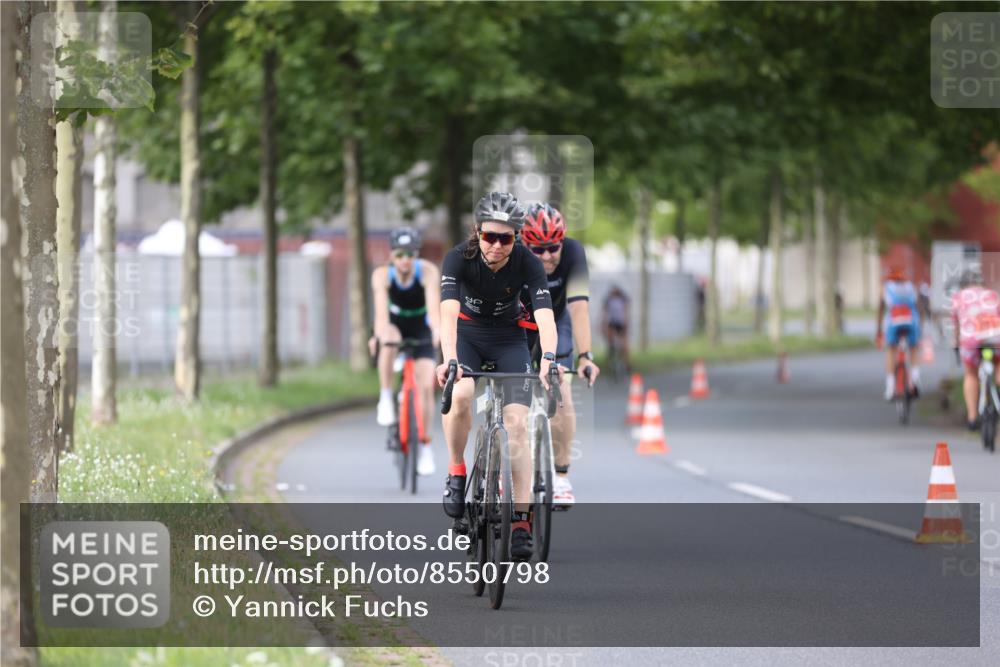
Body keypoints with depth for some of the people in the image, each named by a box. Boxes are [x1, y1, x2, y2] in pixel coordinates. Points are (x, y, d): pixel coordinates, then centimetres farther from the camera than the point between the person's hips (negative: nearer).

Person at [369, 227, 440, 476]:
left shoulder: (428, 272, -26)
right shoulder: (382, 275, -25)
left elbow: (434, 305, -41)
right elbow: (381, 308, -40)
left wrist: (437, 331, -59)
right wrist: (379, 334, -58)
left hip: (420, 328, 0)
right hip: (395, 324, 0)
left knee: (426, 385, -11)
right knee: (389, 340, -37)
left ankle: (425, 446, 3)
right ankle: (386, 400, -22)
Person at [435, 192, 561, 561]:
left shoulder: (528, 264, -23)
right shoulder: (459, 258, -26)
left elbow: (545, 314, -34)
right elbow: (449, 312, -38)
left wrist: (548, 359, -53)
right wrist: (449, 359, -55)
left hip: (509, 339, 1)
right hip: (467, 334, -1)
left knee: (517, 423, -14)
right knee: (460, 394, -32)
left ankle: (520, 521, -10)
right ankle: (456, 472, -8)